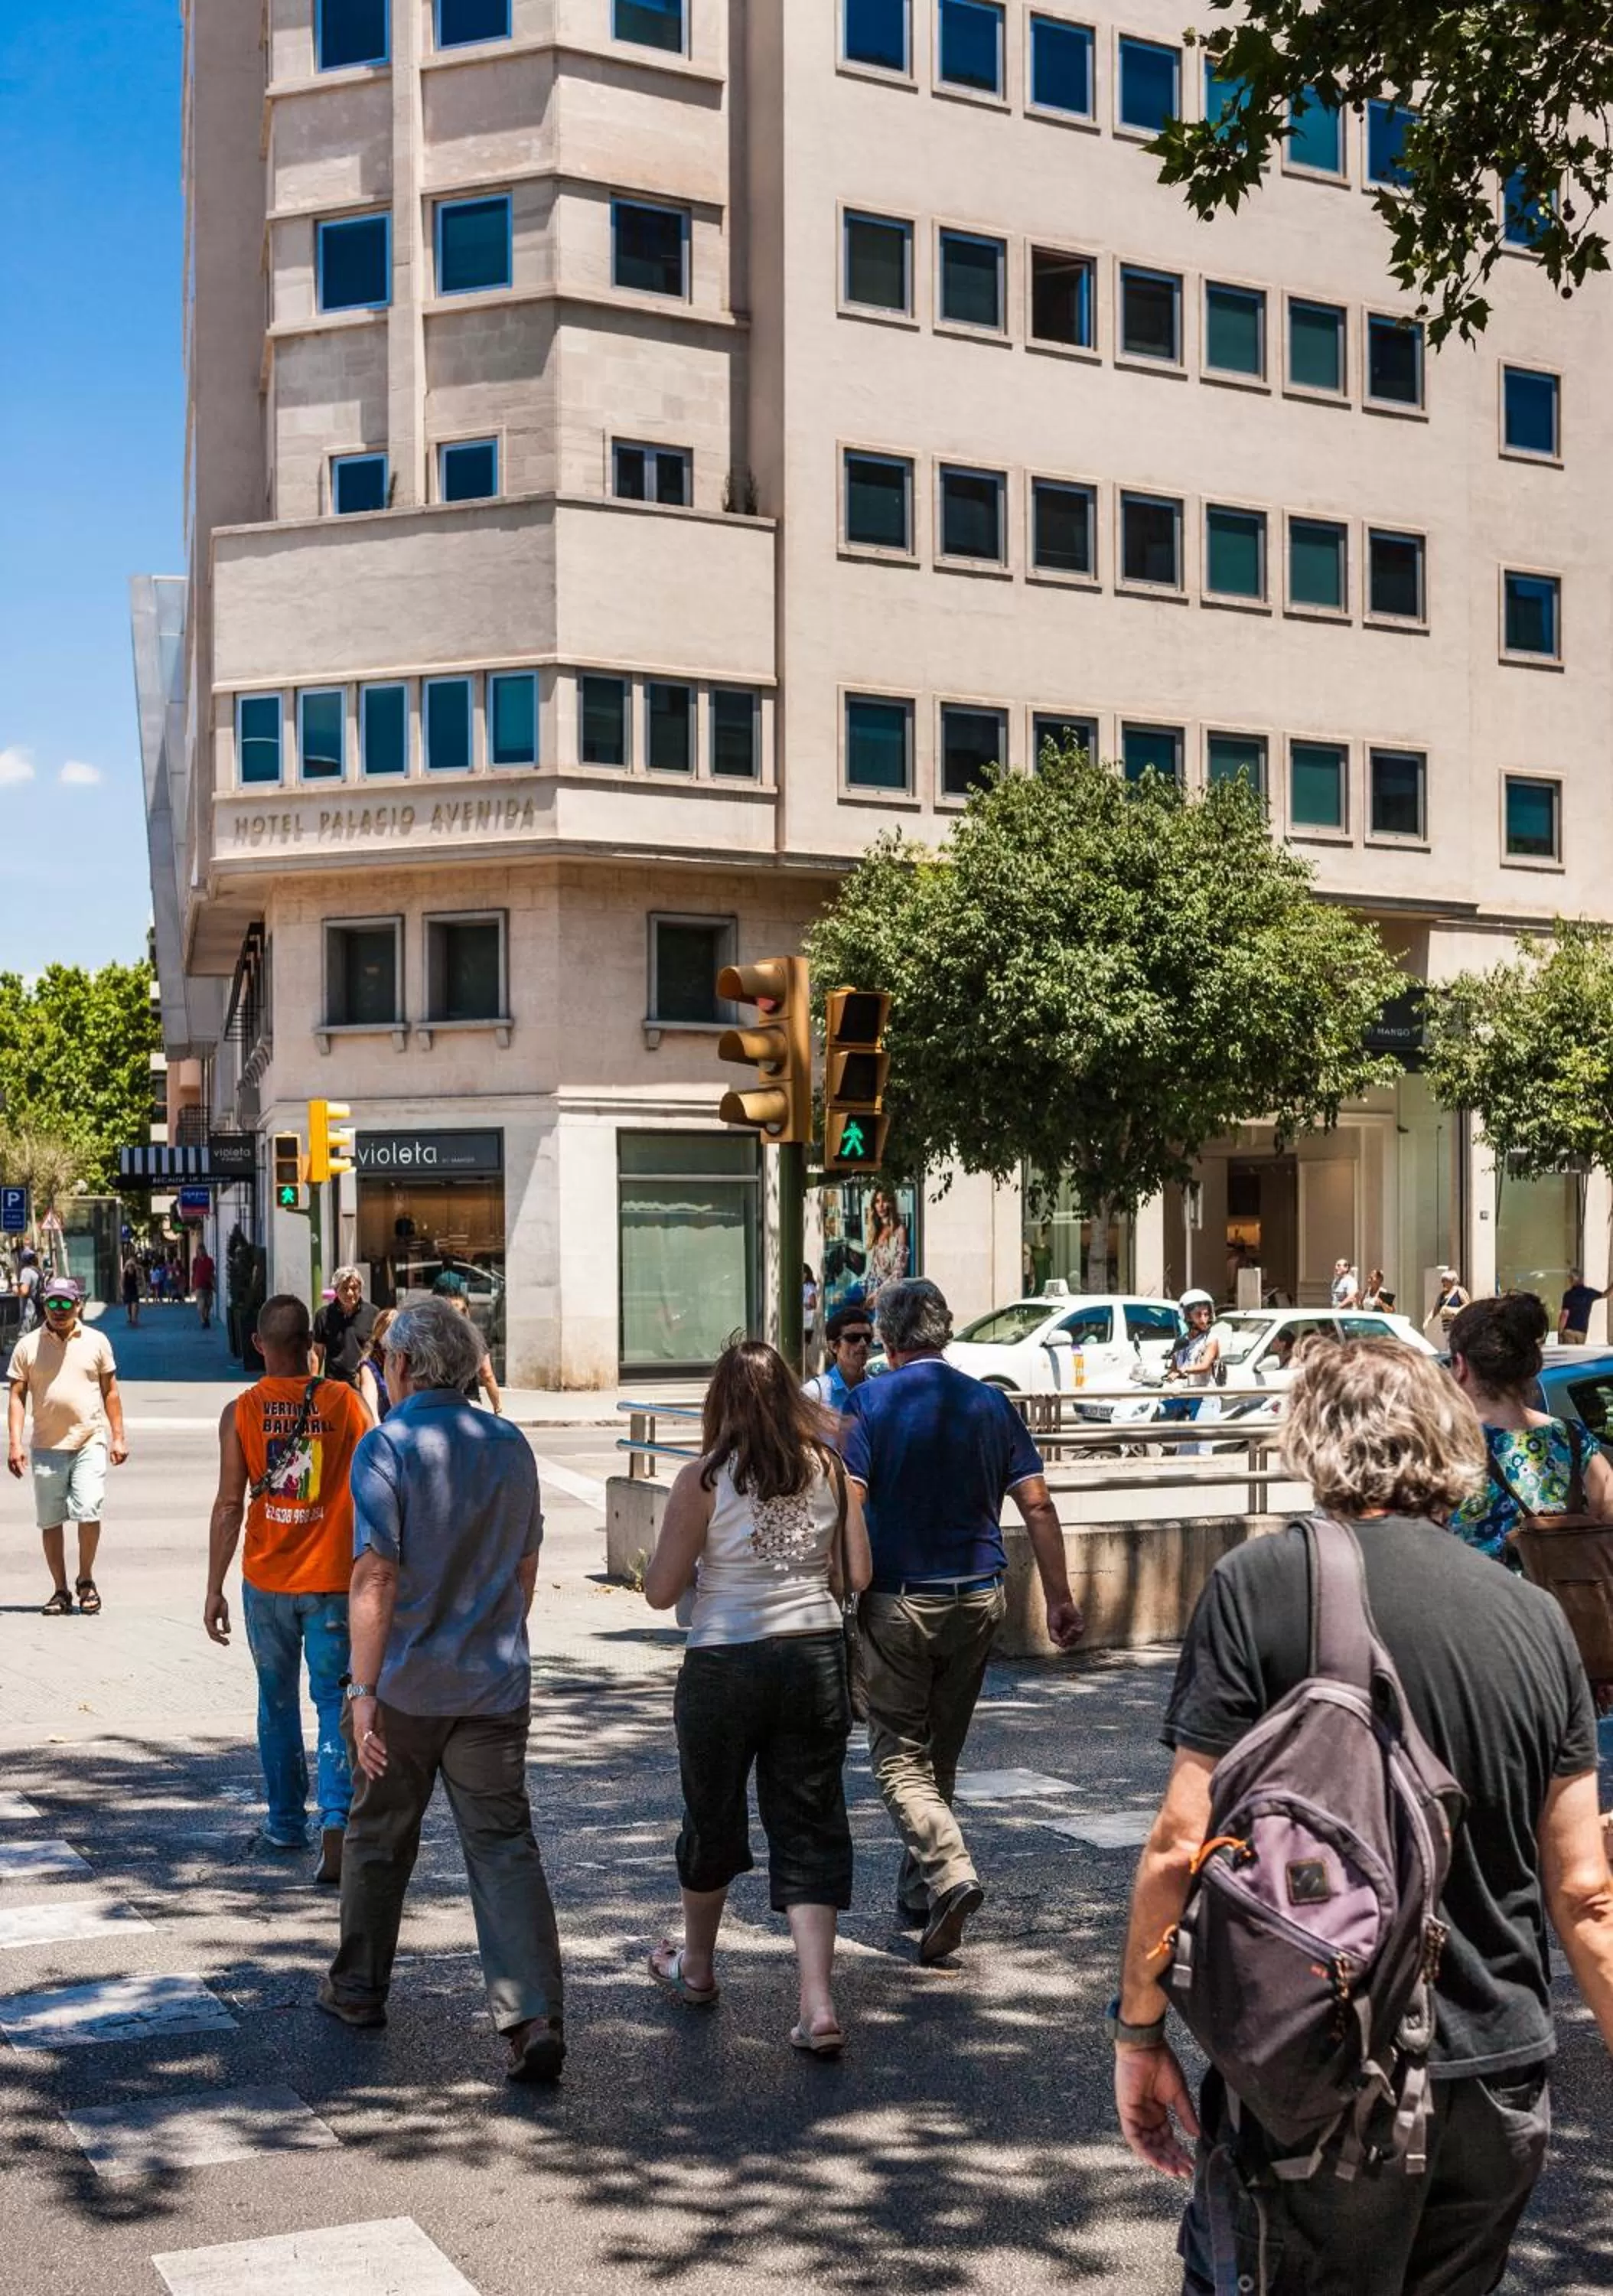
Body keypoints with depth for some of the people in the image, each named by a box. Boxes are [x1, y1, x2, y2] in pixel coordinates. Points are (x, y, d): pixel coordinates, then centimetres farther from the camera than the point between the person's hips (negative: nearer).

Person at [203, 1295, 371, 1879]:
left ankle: (286, 1821, 28)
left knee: (278, 1701, 17)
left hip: (267, 1580, 1)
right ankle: (334, 1822, -14)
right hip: (332, 1579, -1)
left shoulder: (241, 1412, -6)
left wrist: (214, 1590, -1)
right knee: (335, 1703, 2)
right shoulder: (343, 1400, -5)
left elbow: (230, 1505, -6)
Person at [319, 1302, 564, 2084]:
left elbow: (376, 1578, -19)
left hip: (406, 1687, -3)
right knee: (504, 1845, 1)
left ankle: (358, 1988, 33)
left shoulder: (386, 1446, -11)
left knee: (378, 1840, 17)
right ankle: (535, 2016, -11)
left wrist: (364, 1689, -19)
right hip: (495, 1685, 3)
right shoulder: (511, 1447, 6)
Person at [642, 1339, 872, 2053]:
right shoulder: (829, 1469, -1)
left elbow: (660, 1591, -8)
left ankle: (696, 1968, 38)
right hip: (815, 1659, 3)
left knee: (712, 1817, 18)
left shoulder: (703, 1480, -11)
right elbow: (856, 1577, 1)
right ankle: (818, 2003, -2)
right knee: (810, 1827, 8)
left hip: (726, 1665, -2)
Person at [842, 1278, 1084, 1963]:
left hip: (898, 1603, -4)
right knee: (940, 1754, 18)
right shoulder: (990, 1403, 5)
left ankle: (950, 1875, -17)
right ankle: (917, 1898, 26)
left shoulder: (869, 1403, -7)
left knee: (899, 1756, 4)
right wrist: (1060, 1599, 7)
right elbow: (1037, 1506, 2)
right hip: (978, 1598, 4)